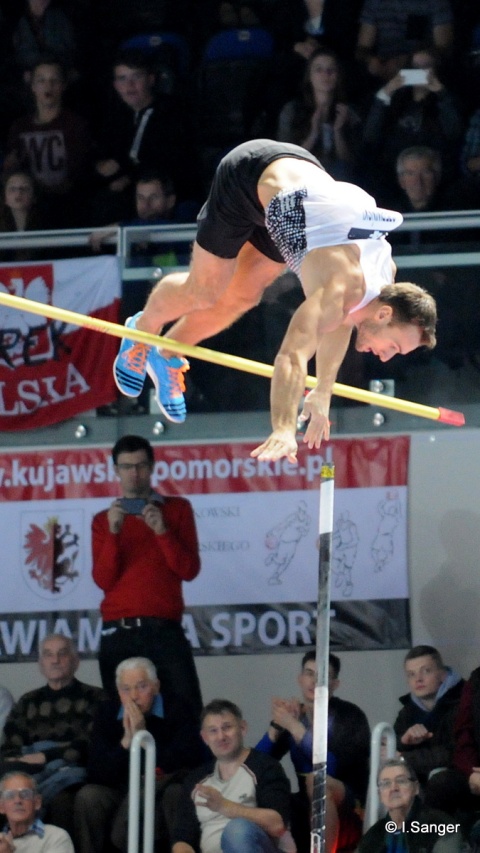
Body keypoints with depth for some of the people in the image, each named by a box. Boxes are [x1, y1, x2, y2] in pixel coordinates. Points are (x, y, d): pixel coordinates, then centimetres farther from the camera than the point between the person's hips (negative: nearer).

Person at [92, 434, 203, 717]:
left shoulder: (177, 509, 12)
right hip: (118, 632, 1)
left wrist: (162, 531, -10)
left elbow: (189, 570, 2)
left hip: (165, 630, -1)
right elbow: (103, 580, 2)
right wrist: (113, 532, -9)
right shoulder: (104, 520, 14)